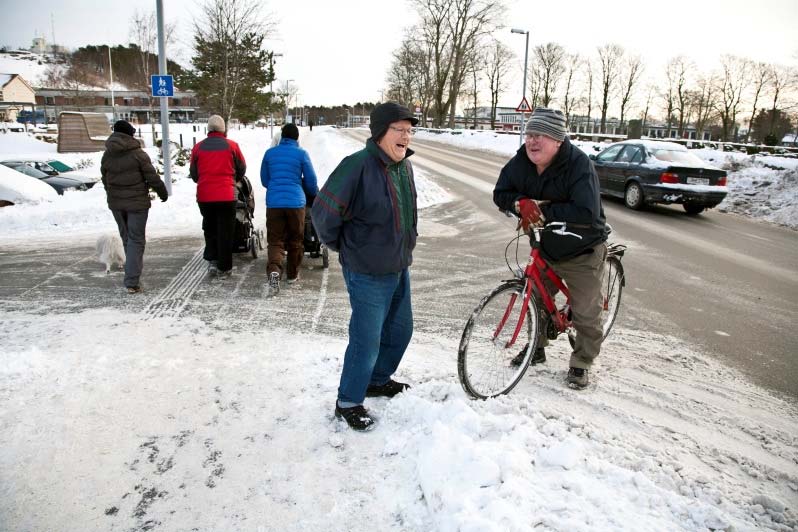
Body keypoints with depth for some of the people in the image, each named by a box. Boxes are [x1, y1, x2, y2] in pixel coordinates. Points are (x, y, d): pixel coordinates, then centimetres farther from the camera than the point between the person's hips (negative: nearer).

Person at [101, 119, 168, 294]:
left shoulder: (107, 155, 5)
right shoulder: (137, 154, -12)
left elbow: (105, 180, 13)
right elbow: (152, 177, -10)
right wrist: (163, 193, 5)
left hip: (115, 203, 5)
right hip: (137, 203, -5)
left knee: (126, 238, 18)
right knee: (136, 240, -3)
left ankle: (134, 274, 29)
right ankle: (132, 282, -7)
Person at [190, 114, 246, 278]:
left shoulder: (198, 147, 3)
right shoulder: (232, 145, -2)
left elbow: (193, 172, 12)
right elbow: (242, 169, 8)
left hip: (204, 196, 2)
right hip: (226, 195, -2)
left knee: (209, 229, 19)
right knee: (226, 232, 5)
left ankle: (211, 261, 13)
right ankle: (224, 268, 9)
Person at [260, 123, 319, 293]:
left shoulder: (269, 153, 7)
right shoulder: (302, 154, 0)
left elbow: (264, 180, 16)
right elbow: (311, 180, 5)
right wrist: (314, 194, 26)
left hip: (273, 202, 1)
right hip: (295, 202, -1)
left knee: (275, 240, 3)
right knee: (295, 240, 14)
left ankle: (274, 270, -22)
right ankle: (292, 274, 23)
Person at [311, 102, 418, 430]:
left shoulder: (404, 167, 4)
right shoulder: (357, 166, -23)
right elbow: (324, 213, -18)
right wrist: (342, 246, -3)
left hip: (400, 268, 9)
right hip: (368, 275, -8)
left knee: (400, 330, 20)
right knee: (367, 341, 0)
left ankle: (378, 380, 43)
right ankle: (348, 402, 22)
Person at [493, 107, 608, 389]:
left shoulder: (579, 164, -27)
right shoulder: (521, 162, -10)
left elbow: (587, 213, -36)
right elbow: (500, 194, -3)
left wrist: (543, 212, -32)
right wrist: (522, 203, -24)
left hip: (582, 253, -5)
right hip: (543, 249, 6)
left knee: (586, 314, 4)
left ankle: (581, 364, 26)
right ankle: (536, 349, 42)